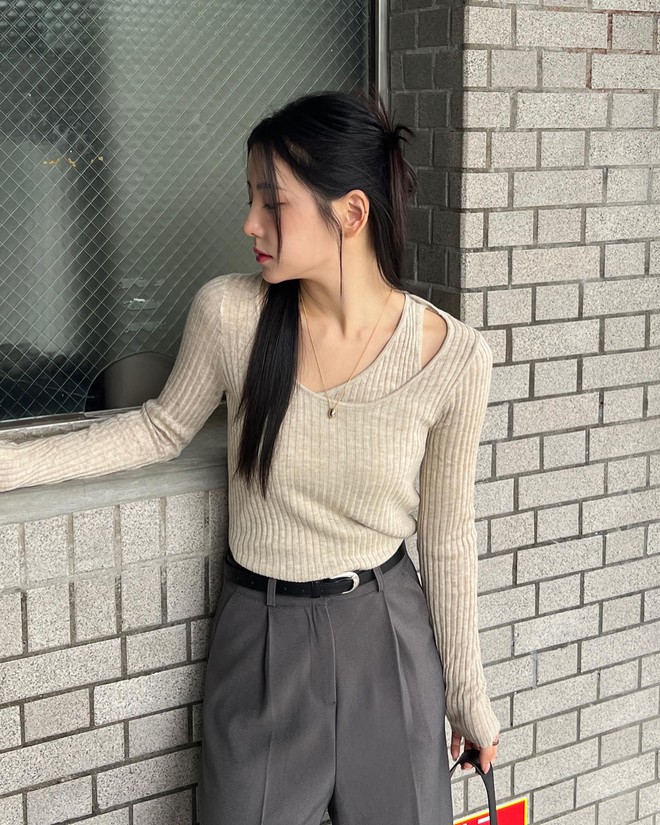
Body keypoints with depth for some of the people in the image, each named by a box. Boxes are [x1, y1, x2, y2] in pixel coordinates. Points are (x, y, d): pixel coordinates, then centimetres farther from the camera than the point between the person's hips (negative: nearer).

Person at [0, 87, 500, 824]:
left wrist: (467, 691, 5)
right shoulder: (229, 312, -14)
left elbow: (446, 537, -3)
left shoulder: (453, 356, -15)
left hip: (387, 634, 0)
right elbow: (164, 428, 5)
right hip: (259, 638, 1)